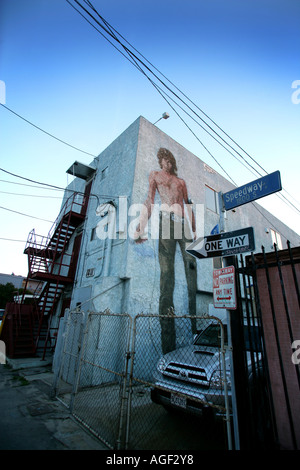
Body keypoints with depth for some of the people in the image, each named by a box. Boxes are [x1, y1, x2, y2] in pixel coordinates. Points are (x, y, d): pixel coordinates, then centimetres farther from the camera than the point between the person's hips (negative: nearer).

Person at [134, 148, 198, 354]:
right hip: (166, 220, -4)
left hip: (184, 223, 4)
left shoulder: (181, 181, 30)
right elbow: (150, 201, 9)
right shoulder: (155, 175, 21)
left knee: (192, 271, -7)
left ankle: (198, 328, 1)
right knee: (167, 273, -13)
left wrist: (194, 231, 15)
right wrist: (141, 228, -4)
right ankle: (169, 343, -11)